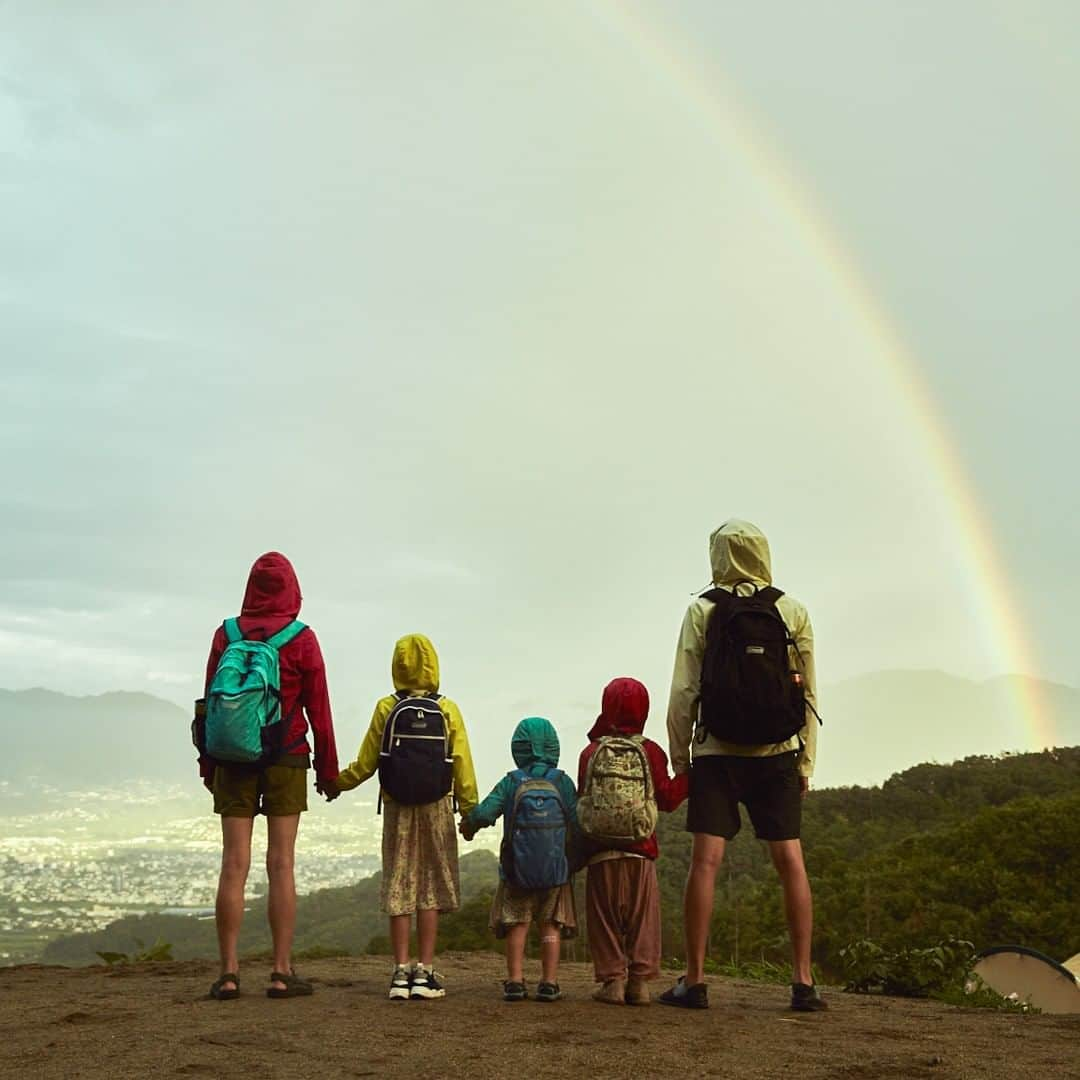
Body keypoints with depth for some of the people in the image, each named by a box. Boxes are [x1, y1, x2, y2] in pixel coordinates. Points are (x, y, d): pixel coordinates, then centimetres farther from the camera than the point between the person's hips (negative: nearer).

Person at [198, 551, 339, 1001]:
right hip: (286, 761, -2)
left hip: (233, 760, 2)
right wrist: (329, 767, 4)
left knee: (233, 865, 2)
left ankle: (229, 973, 1)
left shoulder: (226, 634, 2)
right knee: (281, 865, 0)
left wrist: (207, 763, 12)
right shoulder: (302, 639, -4)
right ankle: (282, 972, 0)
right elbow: (318, 709, -3)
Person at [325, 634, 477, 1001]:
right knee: (430, 888, 5)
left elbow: (366, 764, 0)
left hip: (397, 809, 1)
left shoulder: (386, 709, -3)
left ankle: (401, 971, 3)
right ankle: (425, 973, 2)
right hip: (437, 809, 0)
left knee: (398, 888, 5)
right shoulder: (448, 711, -3)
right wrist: (470, 811, 6)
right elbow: (462, 767, -3)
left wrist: (338, 783, 17)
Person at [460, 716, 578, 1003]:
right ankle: (549, 982, 6)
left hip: (517, 869, 0)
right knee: (550, 926, 8)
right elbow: (577, 825, -5)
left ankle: (515, 981, 5)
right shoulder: (562, 782, -3)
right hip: (555, 868, 0)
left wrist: (468, 823, 8)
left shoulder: (511, 782, -4)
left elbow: (485, 813, -13)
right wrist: (574, 858, 10)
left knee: (517, 925, 8)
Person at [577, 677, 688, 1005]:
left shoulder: (591, 752, 1)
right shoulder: (650, 751, 0)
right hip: (641, 851, 0)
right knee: (643, 917, 6)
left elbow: (582, 802, 6)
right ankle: (640, 980, 3)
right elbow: (666, 798, -1)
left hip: (600, 852, 0)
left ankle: (613, 979, 3)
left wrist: (581, 845, 18)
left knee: (606, 918, 6)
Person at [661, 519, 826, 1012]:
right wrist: (806, 762, 11)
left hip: (717, 752, -1)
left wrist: (679, 758, 4)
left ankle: (694, 981, -3)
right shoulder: (792, 611, 4)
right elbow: (808, 693, 5)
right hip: (778, 752, 2)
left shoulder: (702, 610, -1)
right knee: (790, 861, 3)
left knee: (705, 861, -2)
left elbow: (683, 693, -4)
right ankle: (803, 981, 3)